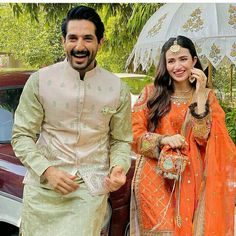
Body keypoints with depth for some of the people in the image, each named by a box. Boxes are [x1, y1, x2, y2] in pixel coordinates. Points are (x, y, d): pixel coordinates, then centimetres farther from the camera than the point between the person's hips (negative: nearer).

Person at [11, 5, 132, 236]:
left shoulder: (118, 89, -1)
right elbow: (21, 136, -2)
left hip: (91, 190, 0)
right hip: (43, 187, 0)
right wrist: (46, 170, -16)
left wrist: (119, 167, -13)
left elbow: (121, 140, 7)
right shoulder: (39, 81, -5)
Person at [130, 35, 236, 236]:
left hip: (189, 180, 1)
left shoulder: (207, 95, 5)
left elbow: (203, 137, -8)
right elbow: (134, 133, -2)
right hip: (155, 179, -1)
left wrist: (200, 95, -13)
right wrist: (163, 139, -17)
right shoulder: (151, 93, 2)